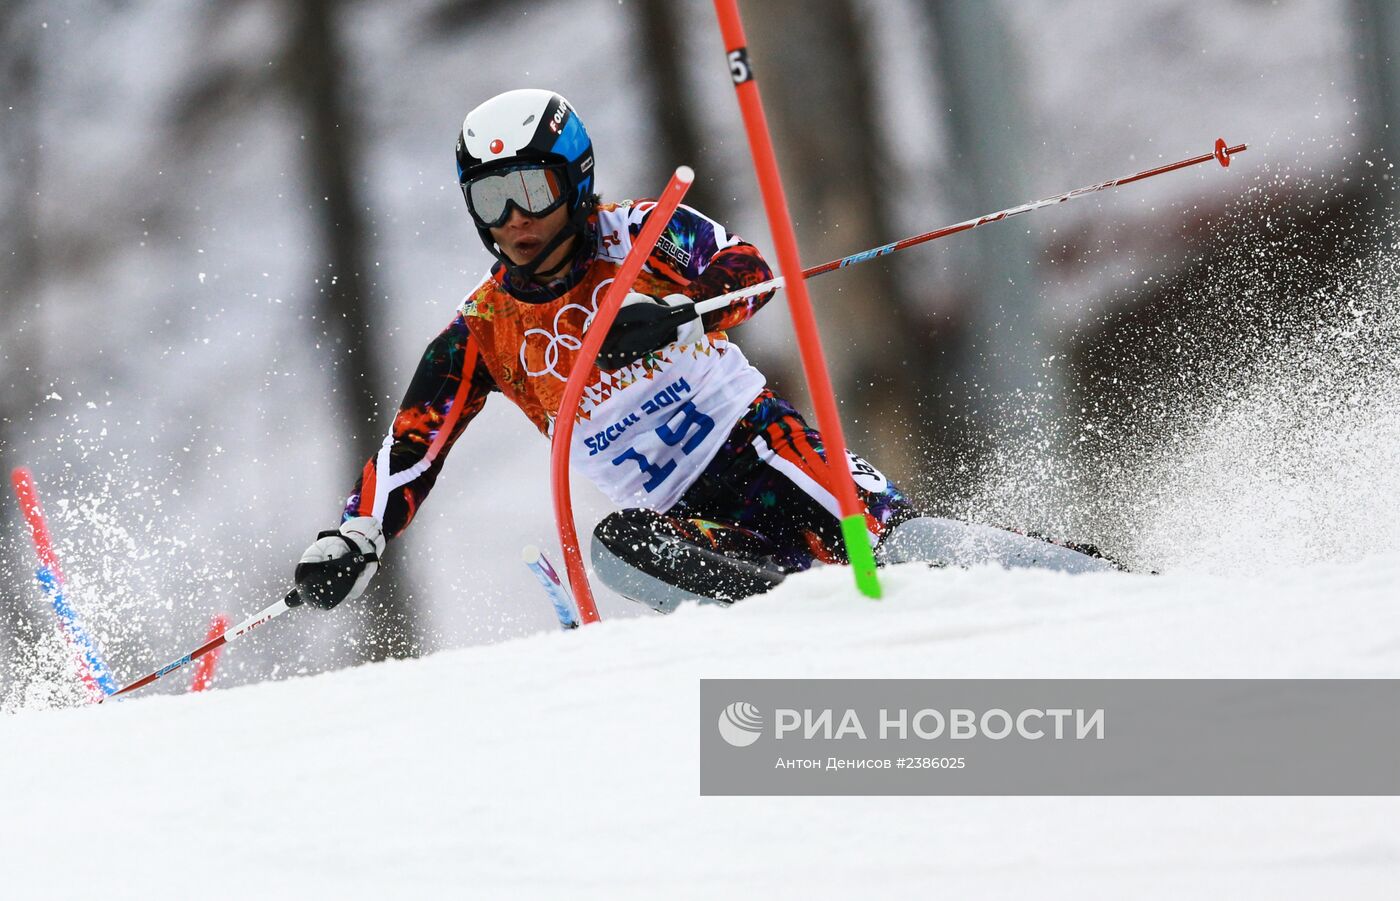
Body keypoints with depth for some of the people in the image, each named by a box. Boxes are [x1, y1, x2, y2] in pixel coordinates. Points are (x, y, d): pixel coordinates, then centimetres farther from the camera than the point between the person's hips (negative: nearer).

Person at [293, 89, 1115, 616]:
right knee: (620, 546, -31)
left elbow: (747, 269, -18)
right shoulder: (482, 335, 4)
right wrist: (355, 542, -13)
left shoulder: (634, 236, -3)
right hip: (680, 510, 3)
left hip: (754, 440, -3)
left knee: (886, 536, -27)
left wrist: (673, 314, -38)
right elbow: (409, 449, 2)